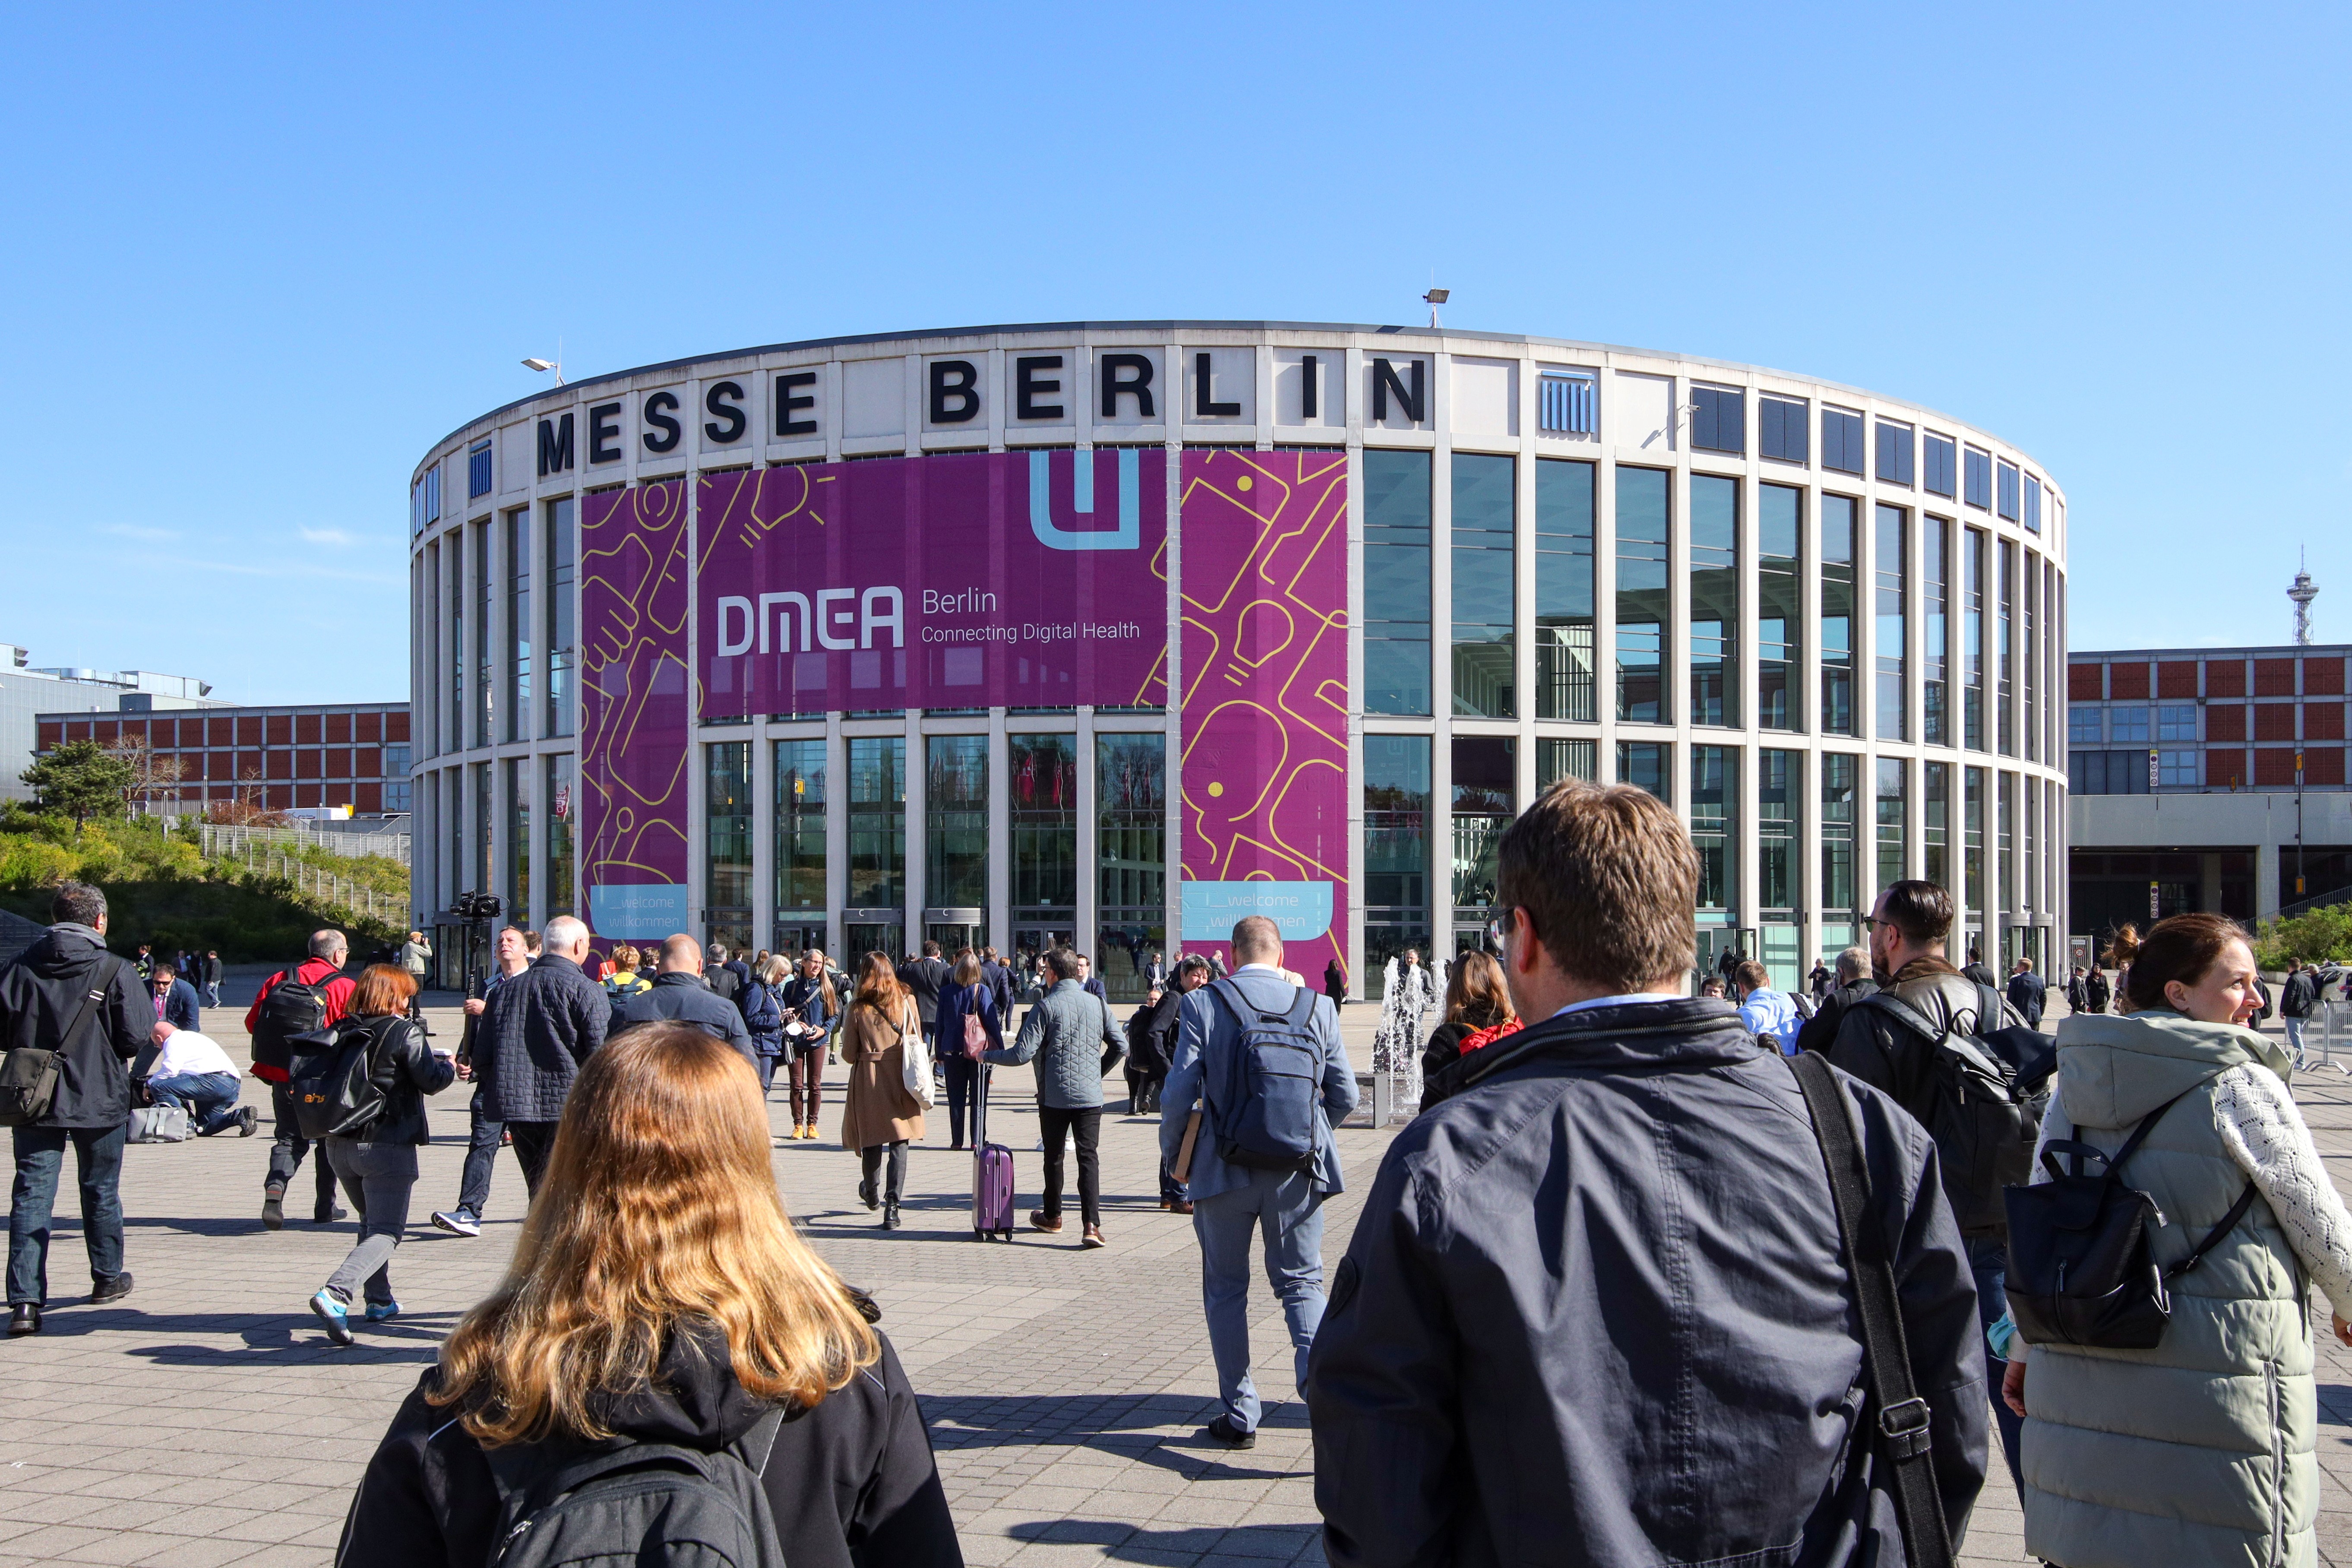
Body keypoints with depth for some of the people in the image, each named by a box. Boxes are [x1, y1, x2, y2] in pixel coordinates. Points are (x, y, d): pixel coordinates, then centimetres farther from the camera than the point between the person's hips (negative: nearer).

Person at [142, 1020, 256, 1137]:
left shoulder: (175, 1041, 4)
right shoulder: (189, 1037, 34)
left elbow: (170, 1070, -11)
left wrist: (150, 1084, 4)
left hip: (213, 1081, -10)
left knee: (159, 1087, -13)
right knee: (202, 1129, 16)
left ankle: (188, 1125, -18)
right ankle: (238, 1116, -3)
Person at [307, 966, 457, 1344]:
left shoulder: (341, 1032, 5)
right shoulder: (405, 1033, -10)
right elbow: (431, 1081, -9)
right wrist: (448, 1065, 12)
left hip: (340, 1144, 6)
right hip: (387, 1144, -6)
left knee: (372, 1222, 24)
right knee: (386, 1231, -4)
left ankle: (379, 1301, 25)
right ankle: (335, 1294, -24)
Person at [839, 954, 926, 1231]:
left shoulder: (858, 1008, -5)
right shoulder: (907, 1002, -2)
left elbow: (849, 1055, -2)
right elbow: (918, 1044, 2)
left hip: (868, 1080, 0)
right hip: (901, 1081, 0)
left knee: (872, 1140, 16)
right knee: (899, 1144, 1)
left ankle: (871, 1194, 38)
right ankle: (892, 1206, -8)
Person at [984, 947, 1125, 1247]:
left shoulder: (1047, 1006, -9)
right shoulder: (1096, 1003, 3)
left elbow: (1023, 1054, -13)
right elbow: (1120, 1046, 6)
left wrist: (988, 1056, 3)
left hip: (1054, 1096, -2)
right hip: (1091, 1095, 2)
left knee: (1054, 1157, 15)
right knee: (1089, 1156, 0)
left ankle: (1052, 1217, 32)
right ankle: (1092, 1224, -14)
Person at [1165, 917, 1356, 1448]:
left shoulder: (1202, 1004, -7)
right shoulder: (1318, 1007, 0)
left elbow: (1180, 1092, -10)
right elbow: (1345, 1095, 2)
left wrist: (1174, 1155, 7)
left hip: (1225, 1168, -1)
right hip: (1297, 1170, 1)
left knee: (1226, 1289, 12)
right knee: (1301, 1280, 13)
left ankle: (1239, 1415, 16)